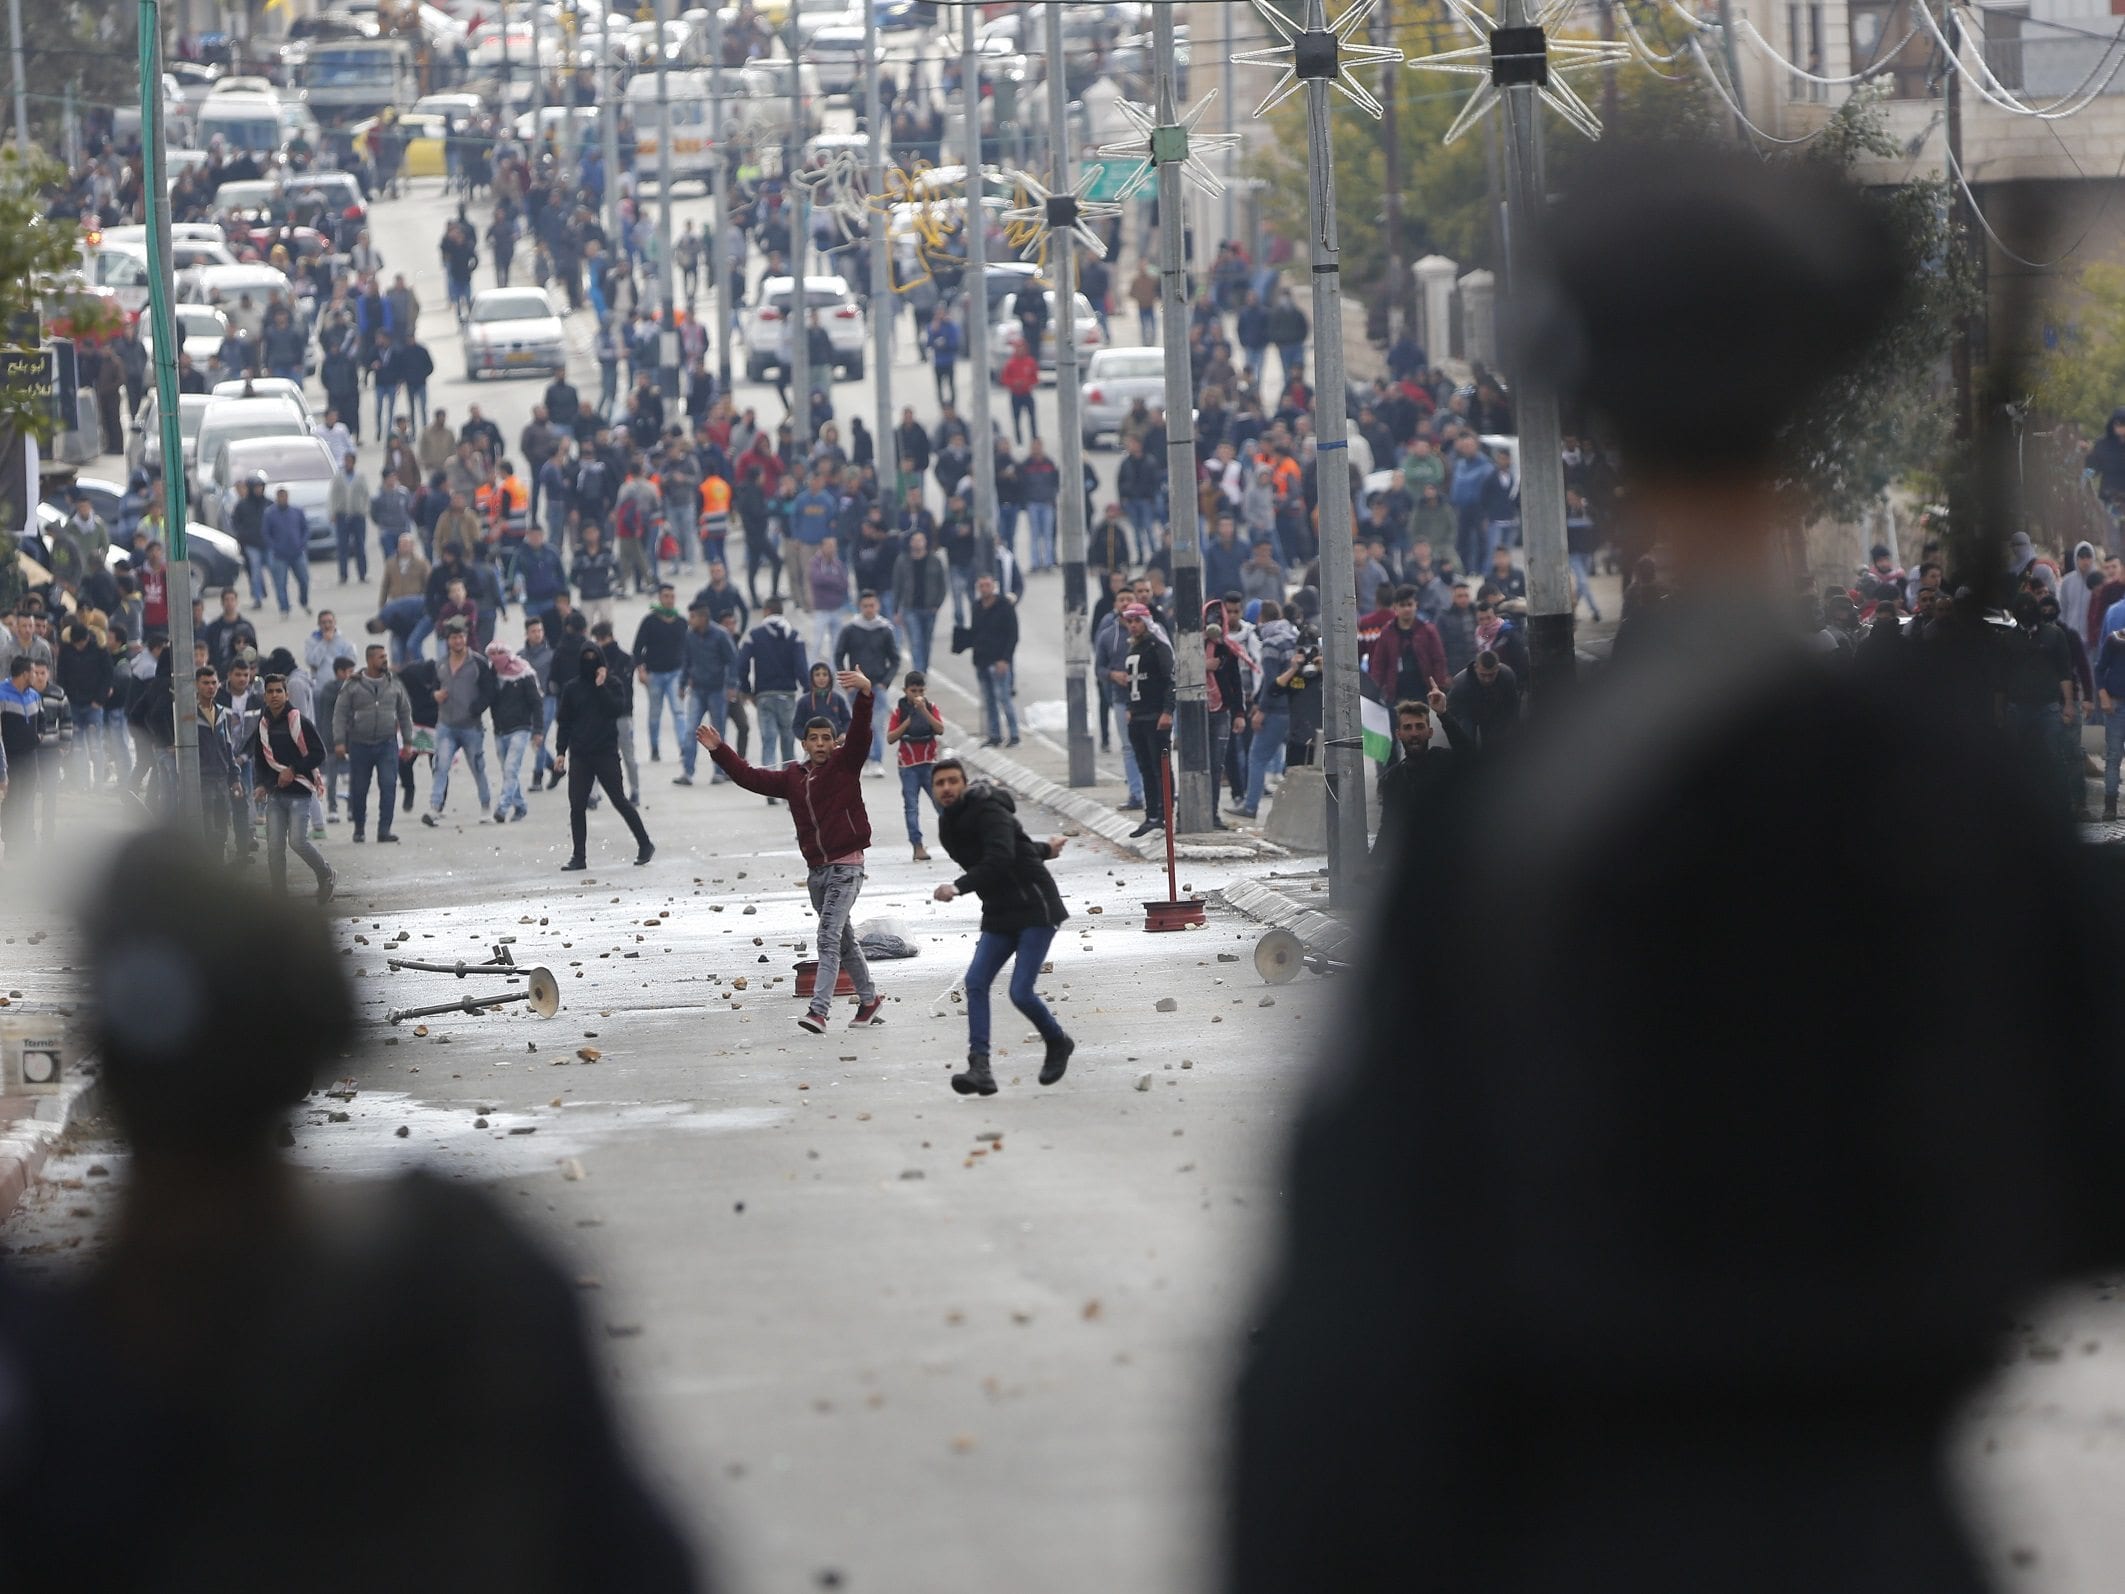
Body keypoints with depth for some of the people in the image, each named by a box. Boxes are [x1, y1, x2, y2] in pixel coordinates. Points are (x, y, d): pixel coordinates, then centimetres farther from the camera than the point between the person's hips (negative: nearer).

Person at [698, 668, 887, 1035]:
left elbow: (860, 732, -18)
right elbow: (751, 777, 17)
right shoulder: (793, 777, 12)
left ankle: (818, 1010, -23)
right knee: (844, 941, 17)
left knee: (829, 938, -16)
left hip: (846, 867, -7)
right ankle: (869, 1000, 31)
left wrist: (865, 695, -35)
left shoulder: (845, 764, -3)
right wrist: (719, 751, 13)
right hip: (817, 870, 7)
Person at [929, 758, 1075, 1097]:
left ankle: (1058, 1042, 15)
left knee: (1021, 992, -15)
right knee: (975, 983, -12)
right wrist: (1042, 850, 44)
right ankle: (980, 1068, -19)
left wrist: (959, 887, -43)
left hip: (1035, 909, -8)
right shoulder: (950, 826, 13)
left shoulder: (989, 812, -15)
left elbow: (999, 859, -31)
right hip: (999, 916, 8)